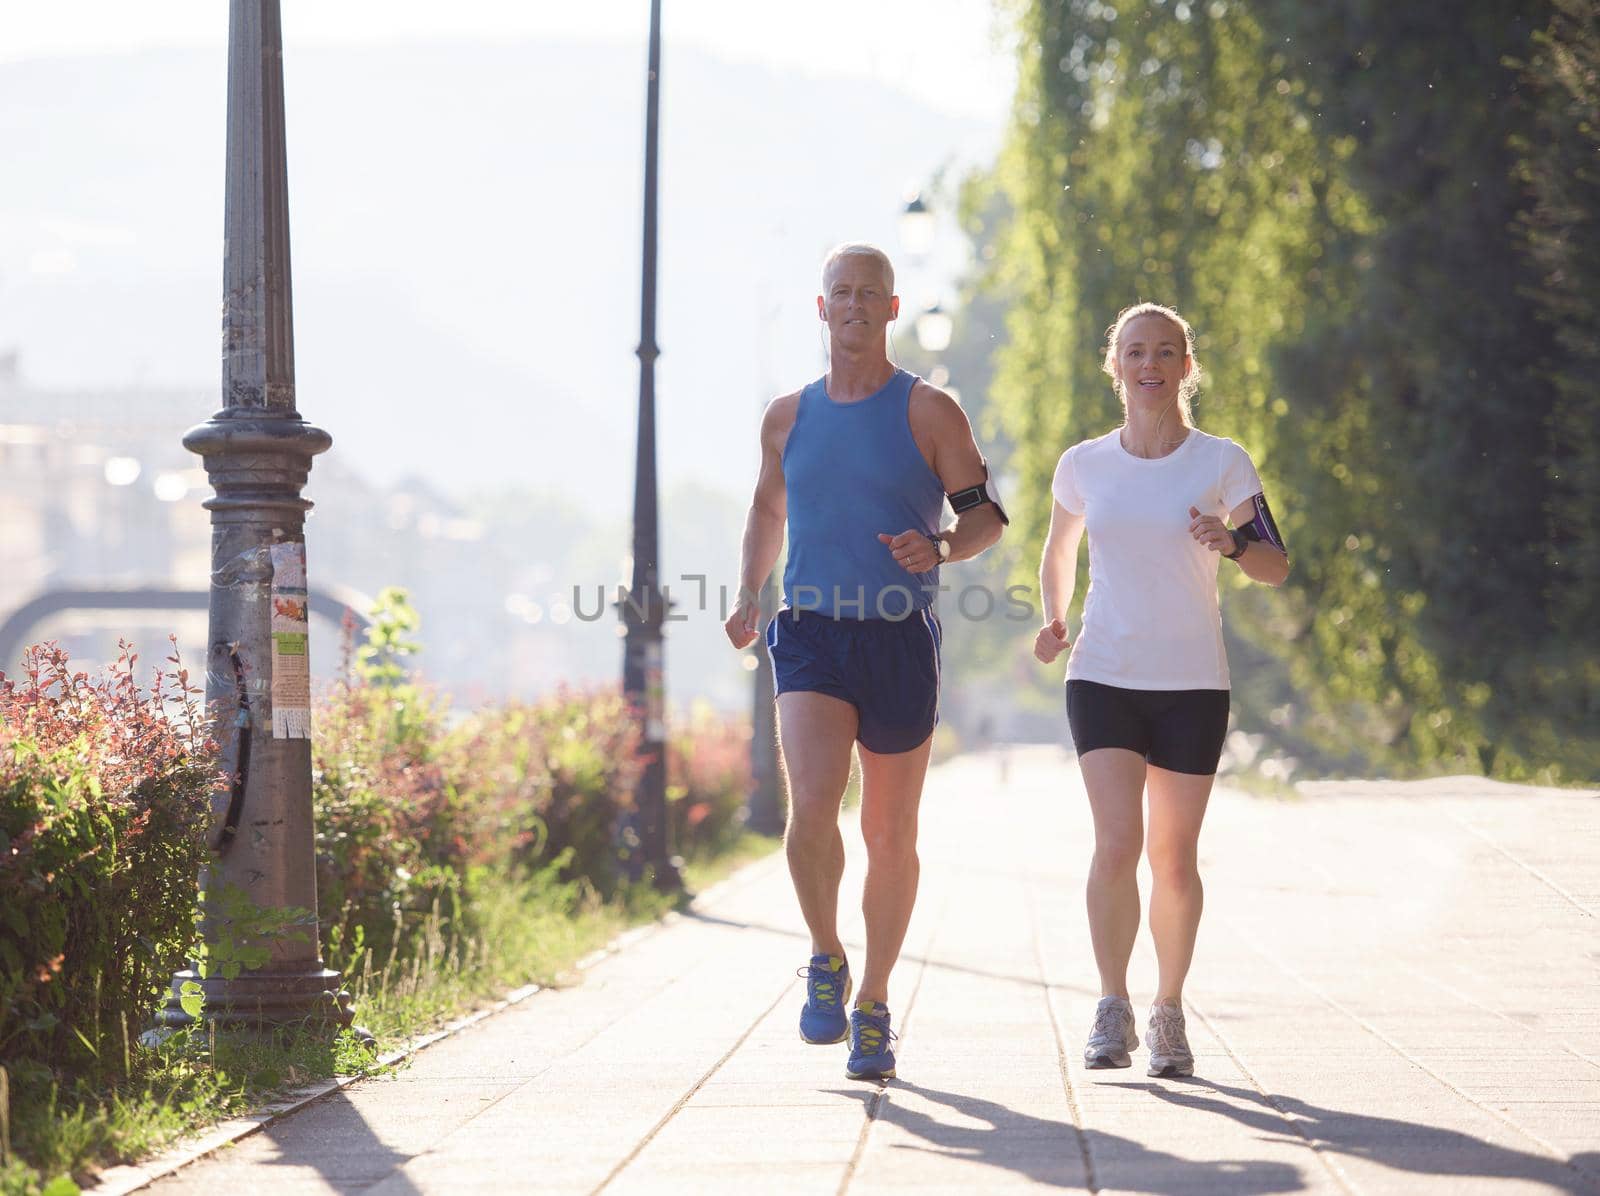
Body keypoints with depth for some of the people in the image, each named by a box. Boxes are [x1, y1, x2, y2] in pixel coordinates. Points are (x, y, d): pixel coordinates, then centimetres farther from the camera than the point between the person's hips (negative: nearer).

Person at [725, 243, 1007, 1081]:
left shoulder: (930, 413, 1)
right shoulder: (788, 416, 10)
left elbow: (986, 514, 2)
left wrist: (940, 549, -20)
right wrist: (749, 596, 9)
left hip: (900, 639, -1)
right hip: (811, 634, 1)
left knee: (890, 834, 5)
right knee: (812, 802, -20)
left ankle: (873, 1007, 20)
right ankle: (825, 962, 3)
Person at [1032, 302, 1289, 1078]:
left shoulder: (1221, 463, -1)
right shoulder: (1083, 466, 4)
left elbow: (1276, 567, -2)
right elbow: (1057, 556, 20)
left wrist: (1229, 543, -22)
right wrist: (1054, 620, 2)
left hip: (1193, 684, 0)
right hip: (1103, 678, 0)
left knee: (1173, 859, 4)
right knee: (1117, 844, -15)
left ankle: (1168, 1011, 20)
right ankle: (1112, 1009, -4)